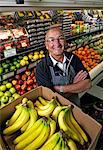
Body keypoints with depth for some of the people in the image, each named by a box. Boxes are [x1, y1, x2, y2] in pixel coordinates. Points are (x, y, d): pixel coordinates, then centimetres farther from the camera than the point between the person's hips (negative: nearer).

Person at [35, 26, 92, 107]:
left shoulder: (73, 58, -5)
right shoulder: (41, 67, -15)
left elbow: (87, 83, -10)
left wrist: (60, 88, -20)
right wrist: (74, 85, -14)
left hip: (75, 104, 3)